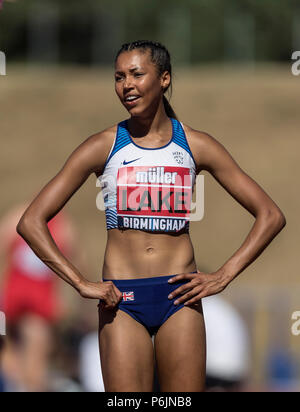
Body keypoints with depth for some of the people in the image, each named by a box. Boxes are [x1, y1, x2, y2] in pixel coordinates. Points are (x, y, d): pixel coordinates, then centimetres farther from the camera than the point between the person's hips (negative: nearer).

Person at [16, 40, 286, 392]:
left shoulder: (196, 146, 5)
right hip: (121, 298, -1)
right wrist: (81, 284, -8)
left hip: (180, 295, 1)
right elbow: (31, 222, 0)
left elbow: (271, 216, 8)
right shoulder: (103, 147, 2)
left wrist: (223, 277, -1)